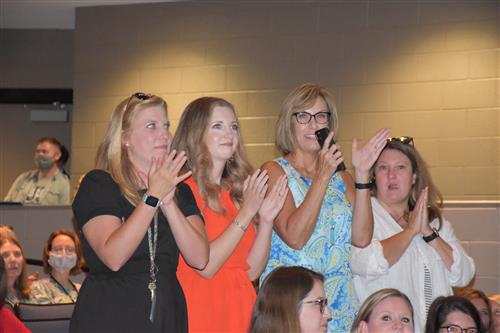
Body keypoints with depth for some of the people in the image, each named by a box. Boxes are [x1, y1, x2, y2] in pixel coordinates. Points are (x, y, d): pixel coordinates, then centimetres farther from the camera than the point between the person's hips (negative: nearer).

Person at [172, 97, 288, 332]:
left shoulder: (237, 191, 11)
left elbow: (251, 271, 8)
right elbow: (204, 266, -17)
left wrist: (266, 219, -5)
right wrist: (246, 213, -15)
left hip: (239, 306, 6)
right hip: (200, 305, -6)